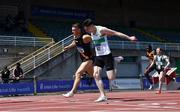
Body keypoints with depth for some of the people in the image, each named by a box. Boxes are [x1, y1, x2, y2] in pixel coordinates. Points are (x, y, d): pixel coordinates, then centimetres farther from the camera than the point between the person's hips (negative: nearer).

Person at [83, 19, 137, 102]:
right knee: (96, 75, -12)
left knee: (111, 78, -10)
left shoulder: (101, 30, -15)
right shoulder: (91, 33, 7)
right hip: (98, 56, 7)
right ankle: (103, 96, -10)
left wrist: (129, 38, -16)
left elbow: (116, 33, -15)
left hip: (106, 55, -7)